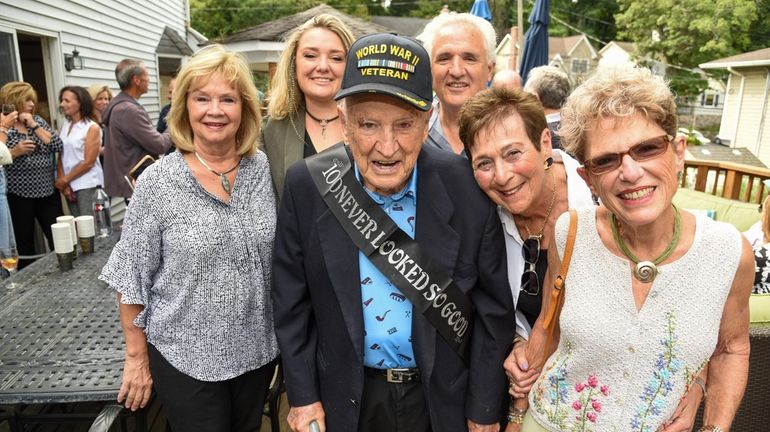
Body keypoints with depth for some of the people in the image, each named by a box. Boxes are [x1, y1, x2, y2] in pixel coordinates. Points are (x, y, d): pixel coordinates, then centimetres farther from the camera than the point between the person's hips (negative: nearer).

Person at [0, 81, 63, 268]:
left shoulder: (38, 120, 9)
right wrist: (15, 151, -19)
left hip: (48, 191, 3)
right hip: (19, 196, -3)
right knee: (24, 242, 8)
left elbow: (57, 145, -3)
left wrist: (34, 126, -7)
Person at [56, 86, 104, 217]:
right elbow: (60, 157, 8)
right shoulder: (65, 126, 10)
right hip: (70, 186, 6)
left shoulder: (92, 128, -7)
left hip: (88, 186, -6)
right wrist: (63, 183, -4)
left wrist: (64, 180, -7)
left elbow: (88, 162, -11)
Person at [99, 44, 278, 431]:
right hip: (185, 357, -3)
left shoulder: (265, 170, -5)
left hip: (258, 349, 3)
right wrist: (137, 358, -4)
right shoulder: (158, 181, -13)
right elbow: (132, 276, -7)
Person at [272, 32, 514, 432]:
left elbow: (494, 307, -9)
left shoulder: (469, 188, -19)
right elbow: (291, 302, -5)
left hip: (443, 398, 0)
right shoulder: (305, 186, -16)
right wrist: (302, 395, -2)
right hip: (347, 398, 1)